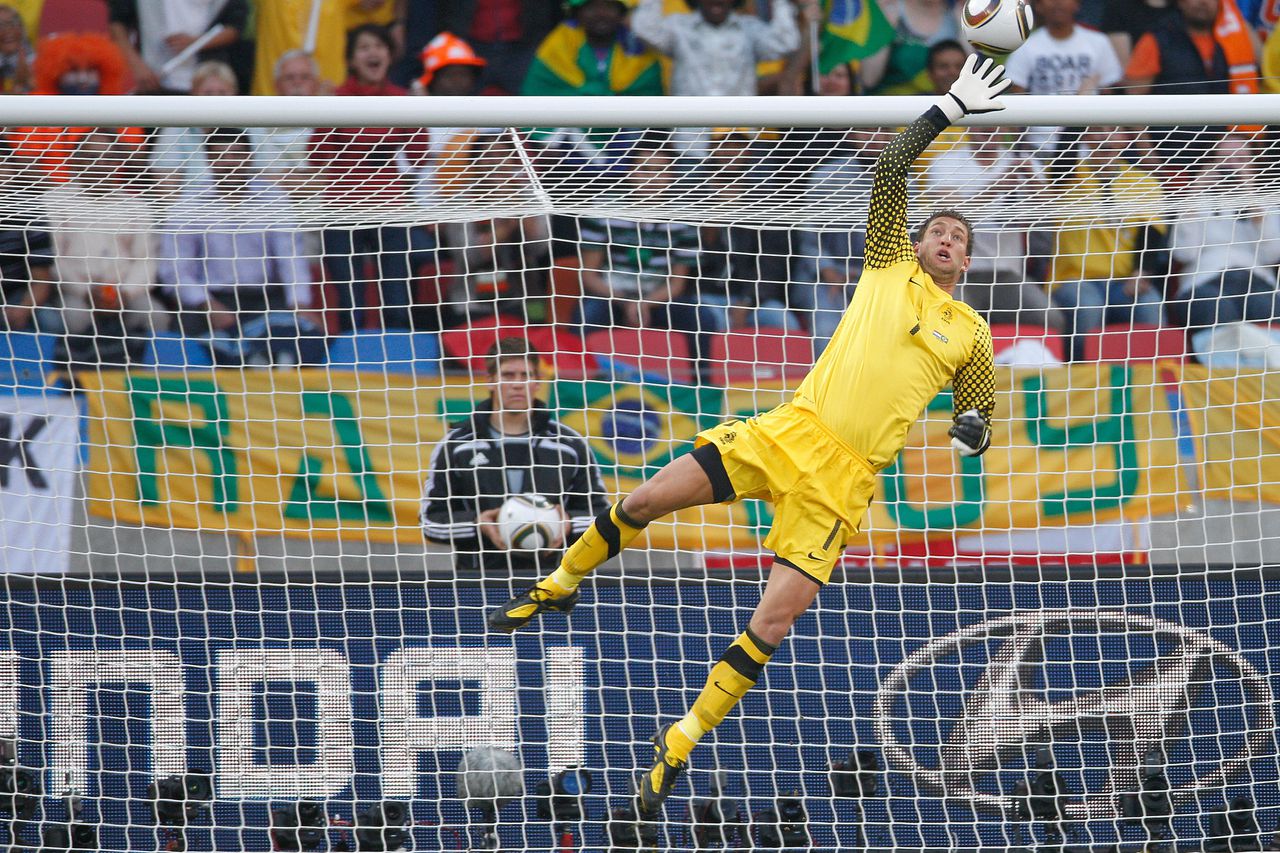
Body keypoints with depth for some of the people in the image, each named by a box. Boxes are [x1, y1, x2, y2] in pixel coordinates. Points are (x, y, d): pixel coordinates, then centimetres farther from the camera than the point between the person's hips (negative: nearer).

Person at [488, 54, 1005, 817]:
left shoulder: (971, 334, 11)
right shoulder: (889, 267, 12)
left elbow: (978, 415, 16)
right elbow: (890, 171, 8)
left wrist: (968, 433, -9)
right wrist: (950, 109, 2)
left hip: (841, 482, -1)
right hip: (790, 433, 1)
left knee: (773, 624, -14)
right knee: (643, 503, -5)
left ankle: (680, 745, -3)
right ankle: (559, 587, 24)